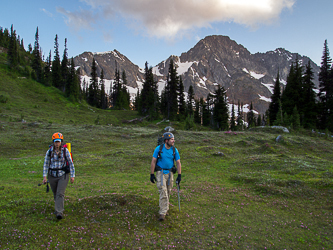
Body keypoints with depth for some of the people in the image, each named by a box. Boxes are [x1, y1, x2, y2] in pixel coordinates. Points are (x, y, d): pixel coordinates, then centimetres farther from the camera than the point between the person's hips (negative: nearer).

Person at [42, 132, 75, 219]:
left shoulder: (65, 151, -7)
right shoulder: (49, 151, -2)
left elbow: (70, 163, -2)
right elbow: (46, 164, 2)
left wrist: (72, 176, -3)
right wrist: (44, 176, -4)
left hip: (62, 175, -3)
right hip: (52, 175, 3)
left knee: (60, 194, -12)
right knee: (55, 194, 16)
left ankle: (59, 212, -10)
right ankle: (58, 207, 40)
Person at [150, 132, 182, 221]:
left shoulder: (174, 150, -2)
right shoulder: (159, 149, -10)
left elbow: (178, 163, 3)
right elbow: (153, 161, -6)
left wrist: (179, 175, -2)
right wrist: (152, 174, -9)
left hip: (170, 173, 4)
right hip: (160, 173, -3)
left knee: (168, 193, 12)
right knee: (163, 192, -12)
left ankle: (165, 209, 33)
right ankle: (162, 213, -9)